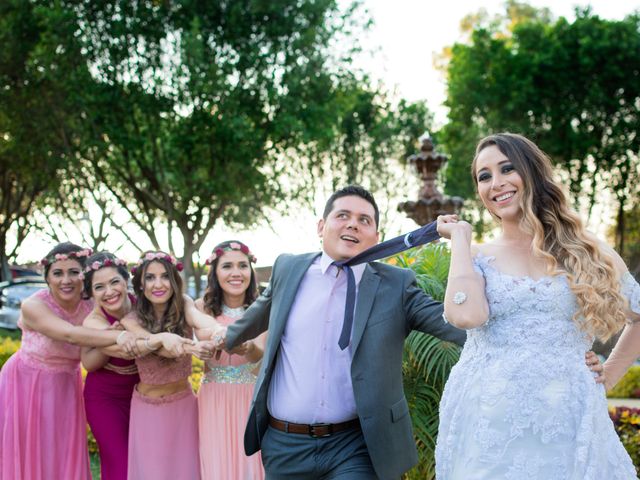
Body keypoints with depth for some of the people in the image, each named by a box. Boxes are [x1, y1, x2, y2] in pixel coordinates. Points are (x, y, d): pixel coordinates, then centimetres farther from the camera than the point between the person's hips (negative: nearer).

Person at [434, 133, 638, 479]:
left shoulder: (588, 253, 6)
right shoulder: (475, 258, 4)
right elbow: (464, 315, -16)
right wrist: (460, 236, -4)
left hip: (568, 426, 1)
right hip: (485, 425, 0)